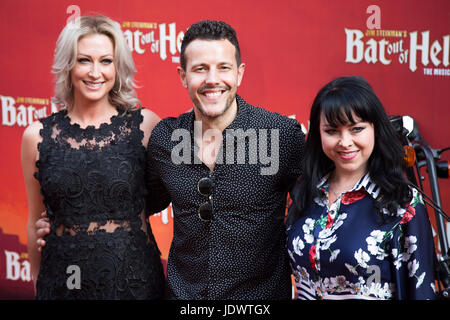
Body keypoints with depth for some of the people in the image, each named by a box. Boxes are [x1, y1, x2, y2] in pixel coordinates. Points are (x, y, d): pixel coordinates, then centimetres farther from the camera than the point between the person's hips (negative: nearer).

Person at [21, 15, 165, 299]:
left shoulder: (145, 124, -5)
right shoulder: (38, 136, 0)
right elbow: (36, 222, 8)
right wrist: (37, 283, 13)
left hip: (135, 278, -1)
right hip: (63, 281, 1)